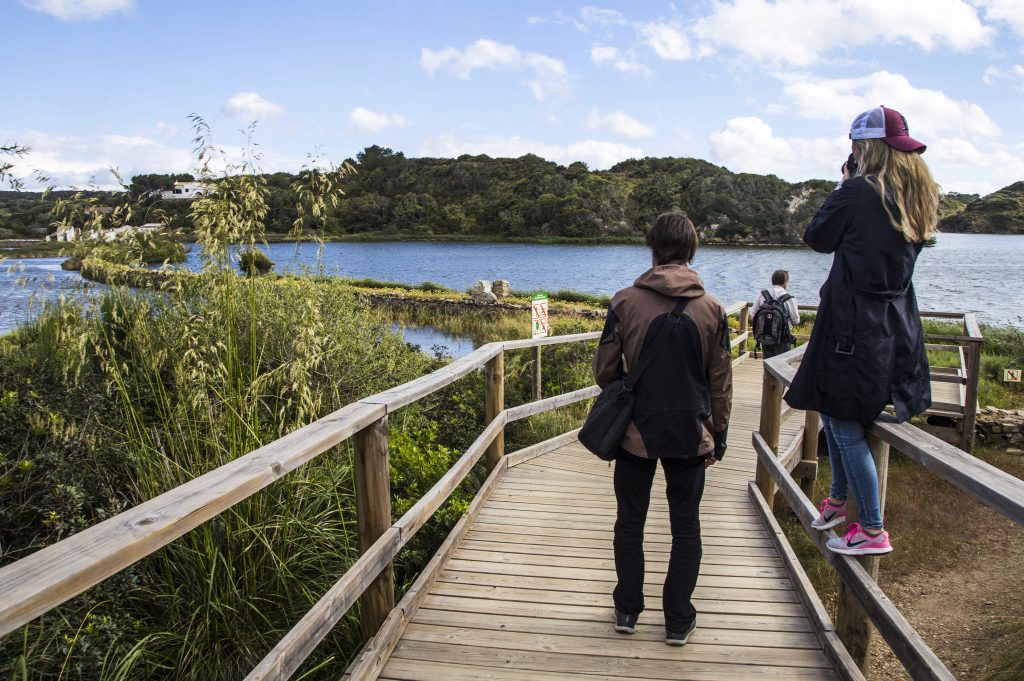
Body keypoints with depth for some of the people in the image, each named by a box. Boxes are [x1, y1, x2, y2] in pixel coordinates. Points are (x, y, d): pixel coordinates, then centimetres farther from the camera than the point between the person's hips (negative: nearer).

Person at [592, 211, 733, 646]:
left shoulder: (626, 302, -10)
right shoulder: (711, 308, -4)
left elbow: (605, 370, -4)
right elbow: (721, 382, 1)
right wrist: (718, 435, 12)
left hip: (636, 431, -1)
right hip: (690, 434, 1)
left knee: (630, 522, 15)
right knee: (685, 527, 13)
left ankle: (627, 610, 25)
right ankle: (678, 620, 22)